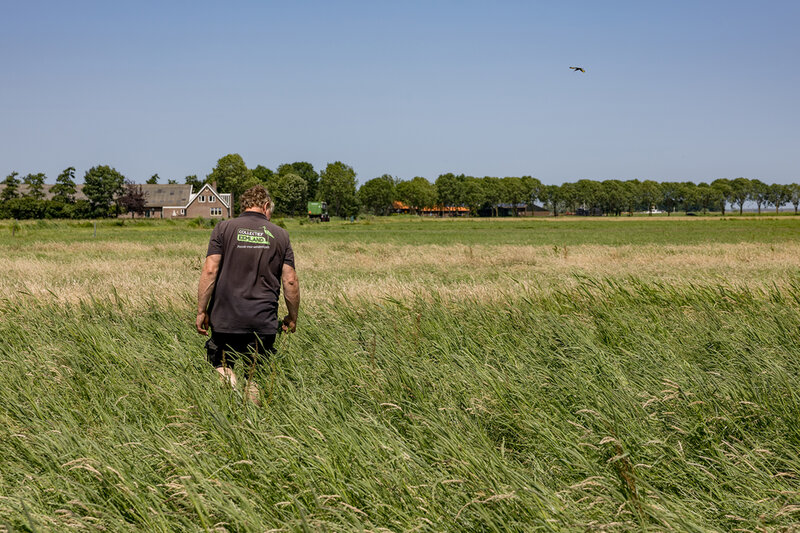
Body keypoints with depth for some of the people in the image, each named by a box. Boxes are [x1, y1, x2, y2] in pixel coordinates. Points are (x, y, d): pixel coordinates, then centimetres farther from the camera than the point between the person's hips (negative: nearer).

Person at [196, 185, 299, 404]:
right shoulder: (280, 235, 6)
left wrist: (201, 311, -2)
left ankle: (228, 380, -12)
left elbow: (210, 270, -7)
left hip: (226, 319, -1)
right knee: (255, 378, 11)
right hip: (264, 322, 1)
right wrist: (292, 317, 15)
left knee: (221, 363, 17)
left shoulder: (224, 228, 1)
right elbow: (290, 281, 4)